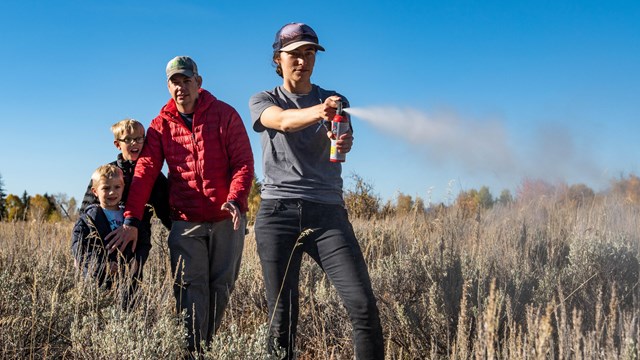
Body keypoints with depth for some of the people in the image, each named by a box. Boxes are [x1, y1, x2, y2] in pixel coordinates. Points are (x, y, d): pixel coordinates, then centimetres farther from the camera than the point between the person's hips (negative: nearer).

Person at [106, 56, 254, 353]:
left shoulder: (224, 114, -2)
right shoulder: (162, 124, 3)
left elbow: (243, 162, -6)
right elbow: (145, 171, -5)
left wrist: (235, 199, -23)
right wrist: (131, 220, -14)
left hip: (227, 219, 0)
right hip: (186, 222, 0)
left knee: (222, 285, 9)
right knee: (191, 287, -8)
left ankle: (207, 344, 25)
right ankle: (192, 350, -2)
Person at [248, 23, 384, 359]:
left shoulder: (335, 101, 15)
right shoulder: (262, 101, 11)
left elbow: (342, 139, -7)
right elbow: (283, 121, -14)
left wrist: (345, 142, -32)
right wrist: (317, 112, -36)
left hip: (327, 212, 1)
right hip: (277, 213, -1)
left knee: (364, 306, -12)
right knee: (281, 316, 0)